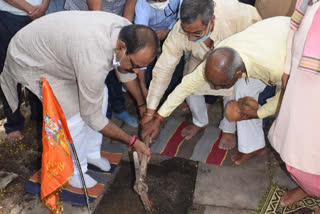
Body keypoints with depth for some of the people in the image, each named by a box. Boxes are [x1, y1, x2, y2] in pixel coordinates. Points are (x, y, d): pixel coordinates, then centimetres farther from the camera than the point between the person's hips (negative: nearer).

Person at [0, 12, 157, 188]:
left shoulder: (127, 31, -18)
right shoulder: (94, 61, -43)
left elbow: (124, 70, 3)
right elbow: (92, 116, -28)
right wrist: (132, 141, -19)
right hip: (31, 61, -8)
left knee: (99, 93, 2)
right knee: (72, 116, -15)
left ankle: (90, 153, 22)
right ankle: (73, 172, 13)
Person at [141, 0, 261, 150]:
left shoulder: (236, 13, -43)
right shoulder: (179, 32, -37)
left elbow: (257, 27, -19)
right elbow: (164, 68, -31)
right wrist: (150, 111, -28)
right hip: (200, 58, 2)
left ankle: (229, 129, 10)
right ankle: (199, 122, 20)